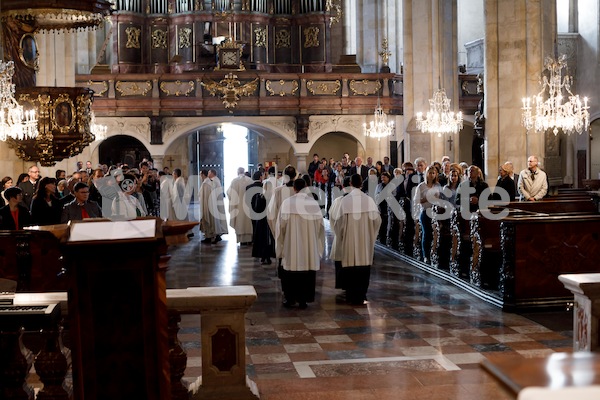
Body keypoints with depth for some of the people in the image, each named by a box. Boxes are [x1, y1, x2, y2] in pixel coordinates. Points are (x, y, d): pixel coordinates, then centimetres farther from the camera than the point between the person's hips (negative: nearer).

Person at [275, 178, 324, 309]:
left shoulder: (287, 203, -9)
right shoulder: (314, 203, -5)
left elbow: (281, 225, -4)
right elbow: (320, 226, 1)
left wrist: (280, 246, 8)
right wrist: (318, 247, 13)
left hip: (291, 246, -1)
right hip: (309, 247, 1)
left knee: (290, 273, 12)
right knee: (306, 273, 9)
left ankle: (289, 298, 18)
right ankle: (303, 299, 11)